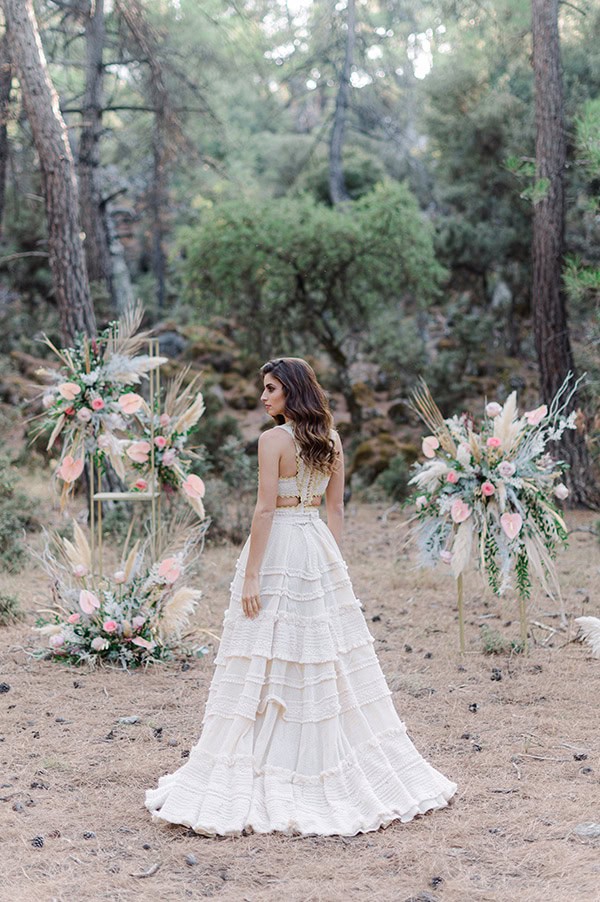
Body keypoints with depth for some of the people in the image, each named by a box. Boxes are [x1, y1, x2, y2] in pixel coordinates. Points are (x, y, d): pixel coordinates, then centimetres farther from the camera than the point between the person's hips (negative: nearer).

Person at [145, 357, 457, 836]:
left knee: (269, 664, -2)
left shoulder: (274, 439, -12)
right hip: (319, 547, 7)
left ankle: (270, 784, 1)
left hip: (278, 547, -7)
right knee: (330, 662, 12)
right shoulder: (331, 440, 8)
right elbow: (336, 508, 12)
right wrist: (333, 561, 18)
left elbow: (266, 509, -15)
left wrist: (250, 575, -14)